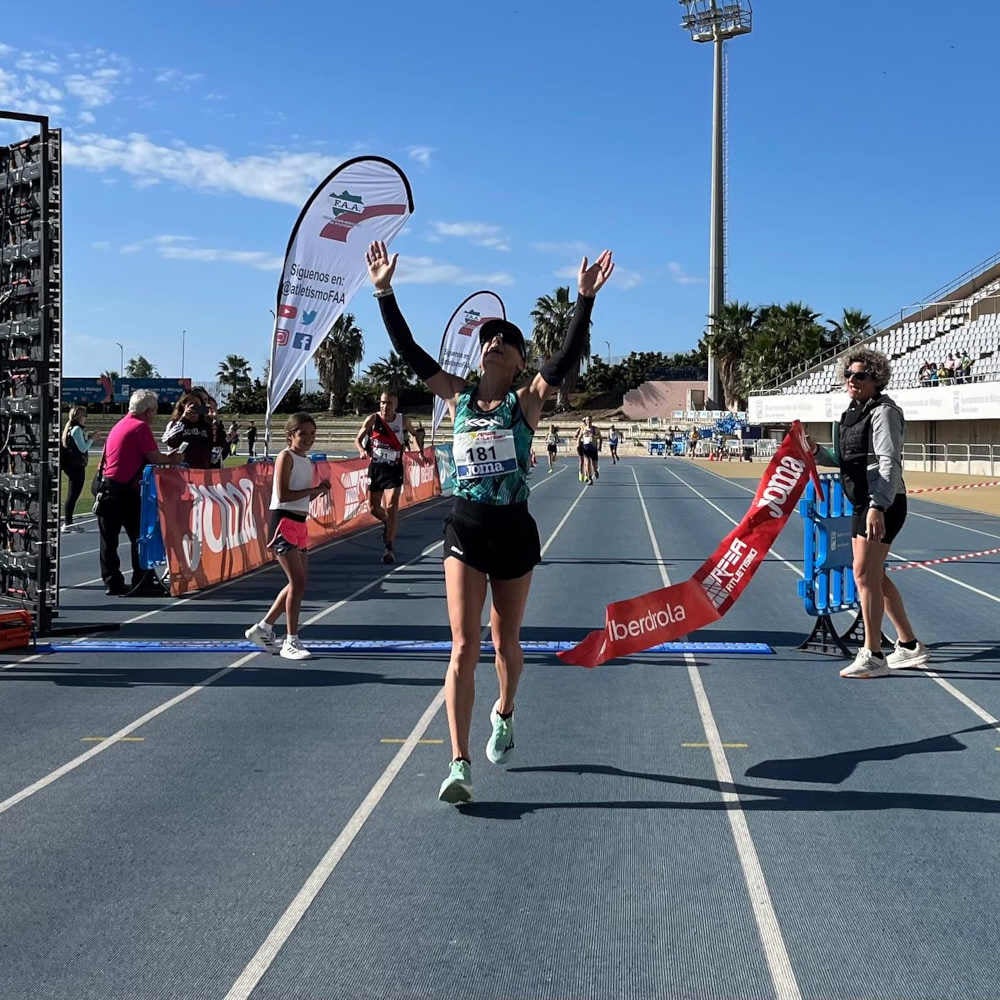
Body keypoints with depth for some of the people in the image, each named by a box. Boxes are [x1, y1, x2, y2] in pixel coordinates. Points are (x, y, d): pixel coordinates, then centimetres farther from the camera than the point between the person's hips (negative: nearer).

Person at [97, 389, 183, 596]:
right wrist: (172, 460, 6)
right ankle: (141, 583, 1)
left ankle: (113, 583, 12)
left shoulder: (119, 425, 18)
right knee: (140, 536, -1)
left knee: (109, 539, 8)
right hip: (125, 490, -8)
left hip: (107, 485, 8)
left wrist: (166, 458, 16)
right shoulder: (141, 426, -9)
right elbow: (154, 457, -13)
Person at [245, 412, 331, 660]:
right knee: (298, 582, -12)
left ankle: (263, 628, 24)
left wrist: (318, 490, 4)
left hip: (300, 524, 9)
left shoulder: (309, 463, 16)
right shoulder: (286, 457, -9)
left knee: (297, 584, 11)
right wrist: (313, 490, -14)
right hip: (283, 522, -9)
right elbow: (283, 495, -18)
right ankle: (291, 642, -5)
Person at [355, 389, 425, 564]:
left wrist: (420, 451, 1)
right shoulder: (372, 419, -6)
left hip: (394, 469, -2)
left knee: (391, 506, -13)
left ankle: (390, 548, -10)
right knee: (373, 507, 8)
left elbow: (416, 432, 15)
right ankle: (387, 523, 43)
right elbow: (358, 439, 1)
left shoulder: (403, 421, -4)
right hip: (375, 468, 2)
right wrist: (362, 450, -20)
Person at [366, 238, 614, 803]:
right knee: (464, 647, -8)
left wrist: (586, 299, -24)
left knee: (505, 640, 15)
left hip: (513, 532, -1)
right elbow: (409, 351, 4)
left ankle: (504, 713, 46)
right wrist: (385, 292, 0)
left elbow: (569, 357, -15)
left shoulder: (527, 402, -1)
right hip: (465, 530, 1)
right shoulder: (458, 396, 5)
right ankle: (461, 765, -8)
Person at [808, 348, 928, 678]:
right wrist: (817, 452, 5)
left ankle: (872, 656, -6)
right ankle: (909, 646, 26)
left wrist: (878, 507, -29)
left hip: (883, 504, -10)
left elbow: (889, 464, -20)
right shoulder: (853, 413, 16)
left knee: (864, 574, -12)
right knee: (875, 577, 15)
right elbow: (844, 460, 23)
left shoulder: (883, 412, -12)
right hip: (863, 503, 10)